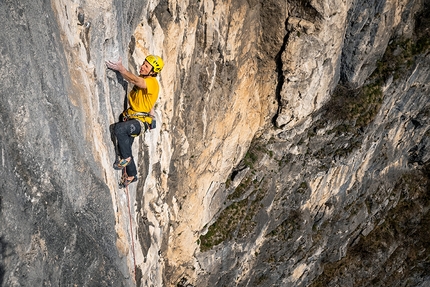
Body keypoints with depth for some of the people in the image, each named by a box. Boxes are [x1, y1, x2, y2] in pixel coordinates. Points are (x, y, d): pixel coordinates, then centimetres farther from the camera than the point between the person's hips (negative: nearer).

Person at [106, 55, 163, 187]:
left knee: (119, 128, -35)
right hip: (130, 118, 9)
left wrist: (121, 69, -42)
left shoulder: (152, 82, -17)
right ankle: (131, 175, 33)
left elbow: (135, 81, -34)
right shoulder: (140, 79, 11)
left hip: (141, 122, -9)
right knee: (123, 147, 12)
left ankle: (126, 157, -13)